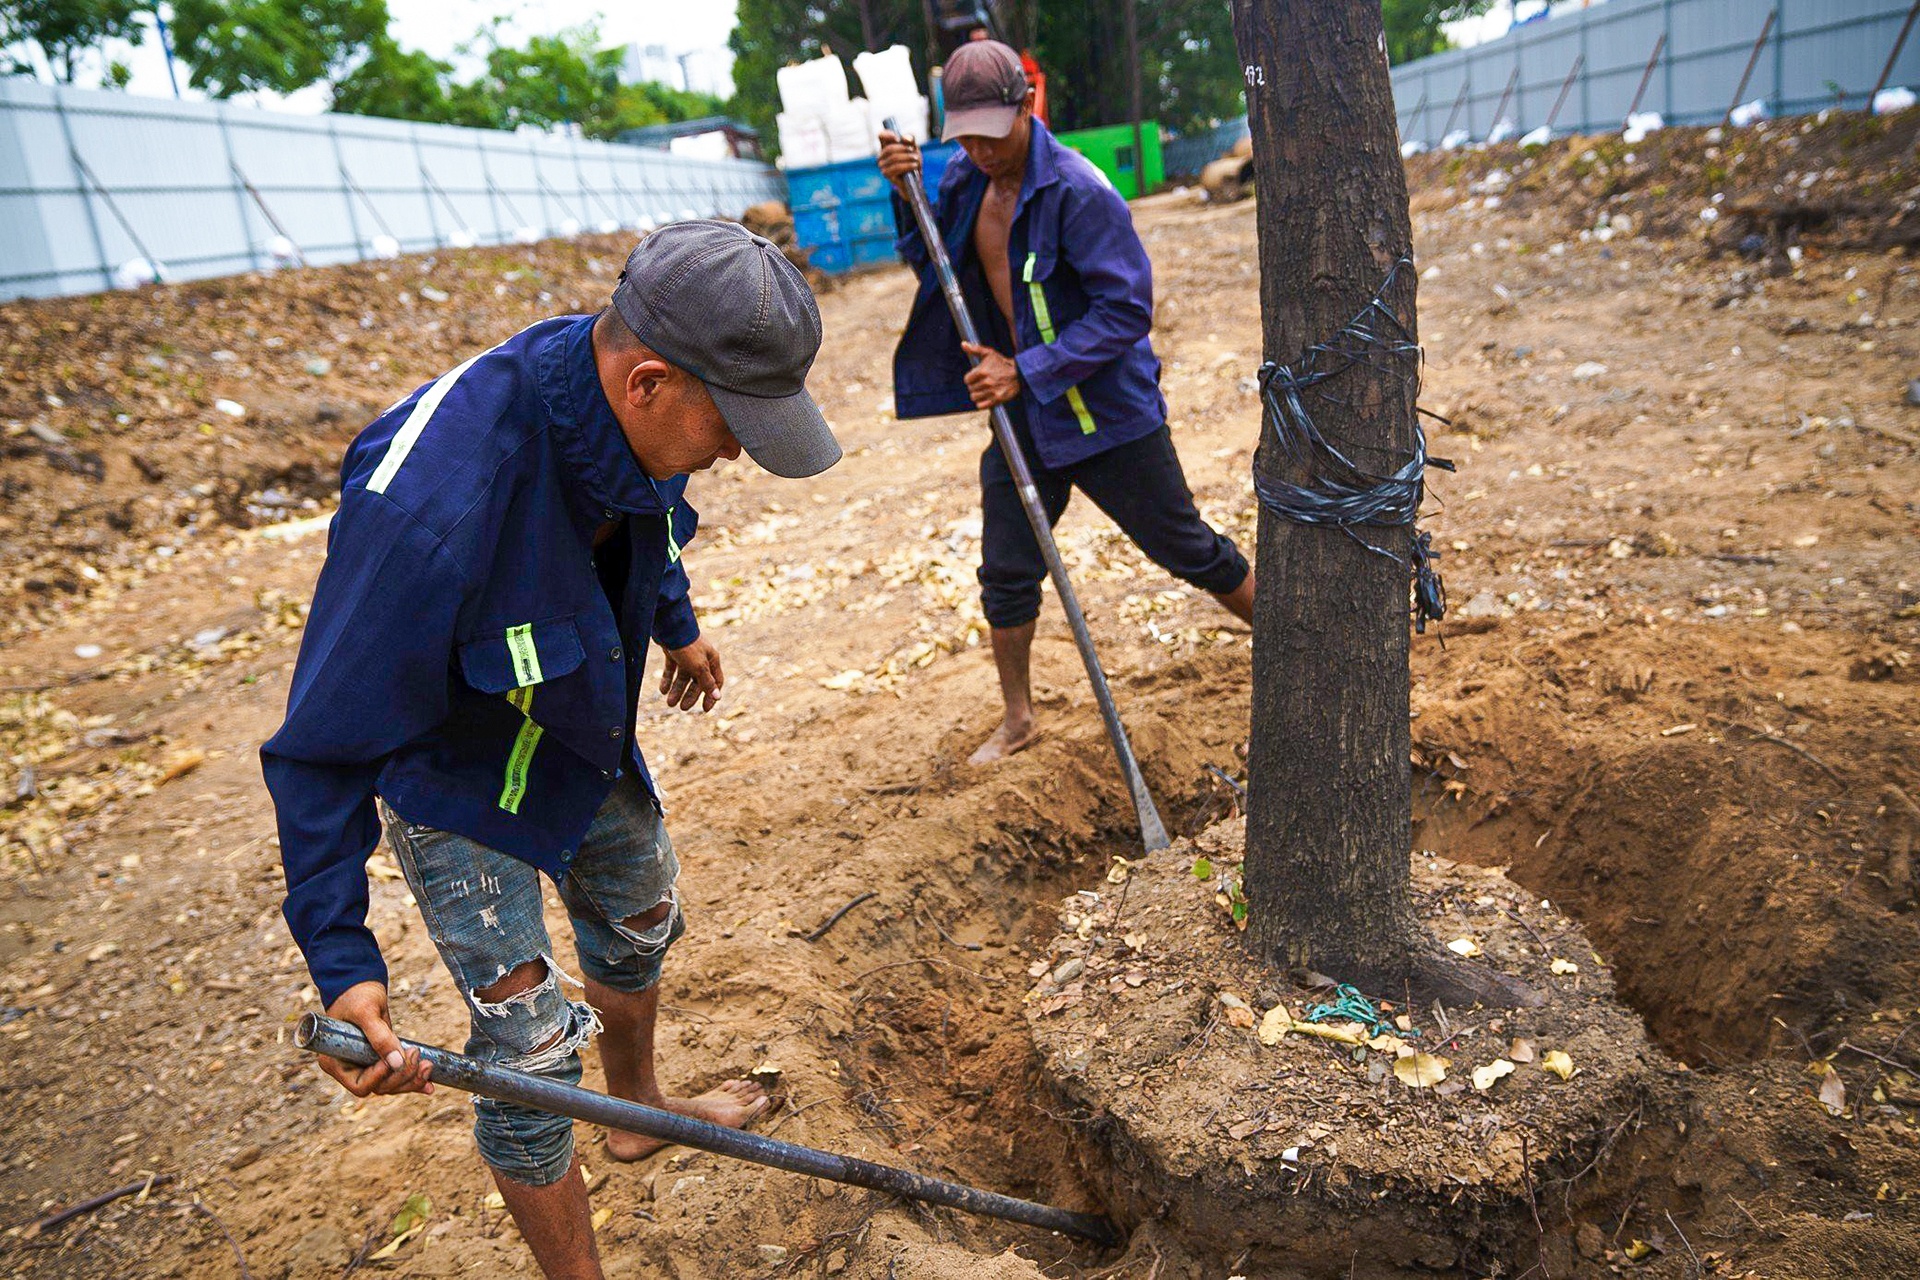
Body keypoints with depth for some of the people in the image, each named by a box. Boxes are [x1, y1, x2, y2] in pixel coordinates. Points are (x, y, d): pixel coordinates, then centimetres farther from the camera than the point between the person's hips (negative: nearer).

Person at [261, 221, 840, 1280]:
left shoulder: (625, 406, -19)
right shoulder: (429, 508, -43)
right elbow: (324, 747, -33)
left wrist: (678, 626, 23)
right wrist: (342, 965, -33)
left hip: (585, 735, 8)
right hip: (455, 776, -7)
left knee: (640, 925, 26)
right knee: (530, 1052, -2)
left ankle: (640, 1106, 56)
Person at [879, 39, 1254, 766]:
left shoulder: (1078, 193, -21)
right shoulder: (965, 179, 1)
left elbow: (1127, 310, -23)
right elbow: (931, 262, 14)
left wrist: (1027, 372, -26)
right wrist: (907, 195, -4)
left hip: (1108, 413, -6)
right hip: (1020, 416, 6)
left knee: (1189, 552, 7)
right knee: (1006, 574, 9)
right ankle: (1017, 719, 27)